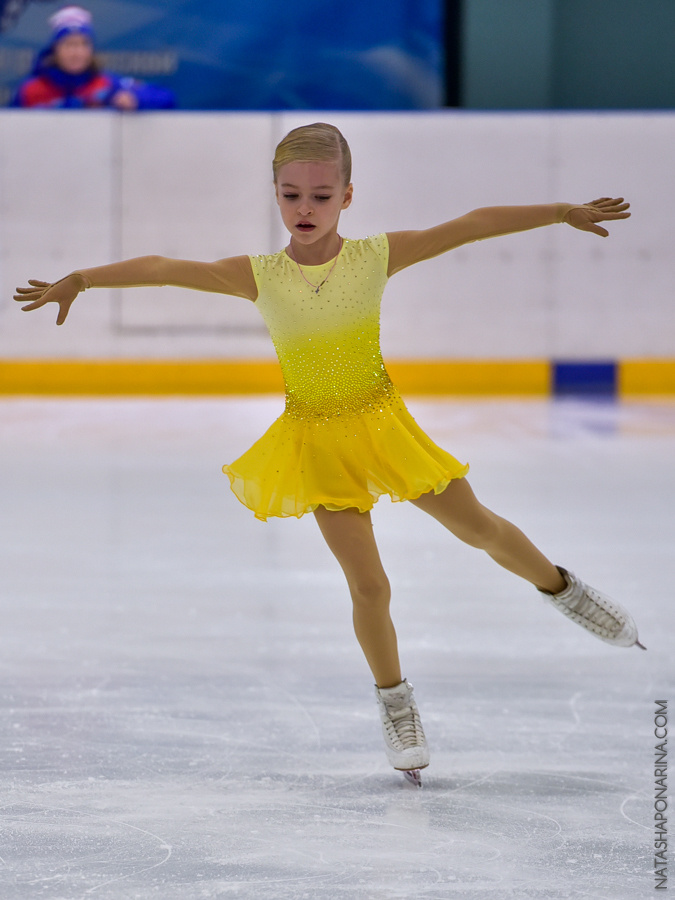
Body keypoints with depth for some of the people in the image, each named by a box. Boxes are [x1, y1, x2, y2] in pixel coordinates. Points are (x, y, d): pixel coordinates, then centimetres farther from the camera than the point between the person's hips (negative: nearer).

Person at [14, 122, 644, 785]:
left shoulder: (375, 258, -10)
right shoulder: (260, 277, -11)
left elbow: (470, 227, -9)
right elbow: (164, 269, -10)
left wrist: (564, 212, -9)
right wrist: (80, 278, -15)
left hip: (381, 424, 1)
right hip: (317, 444, -1)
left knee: (478, 528, 10)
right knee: (368, 585, -4)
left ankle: (561, 588, 39)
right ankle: (394, 701, 19)